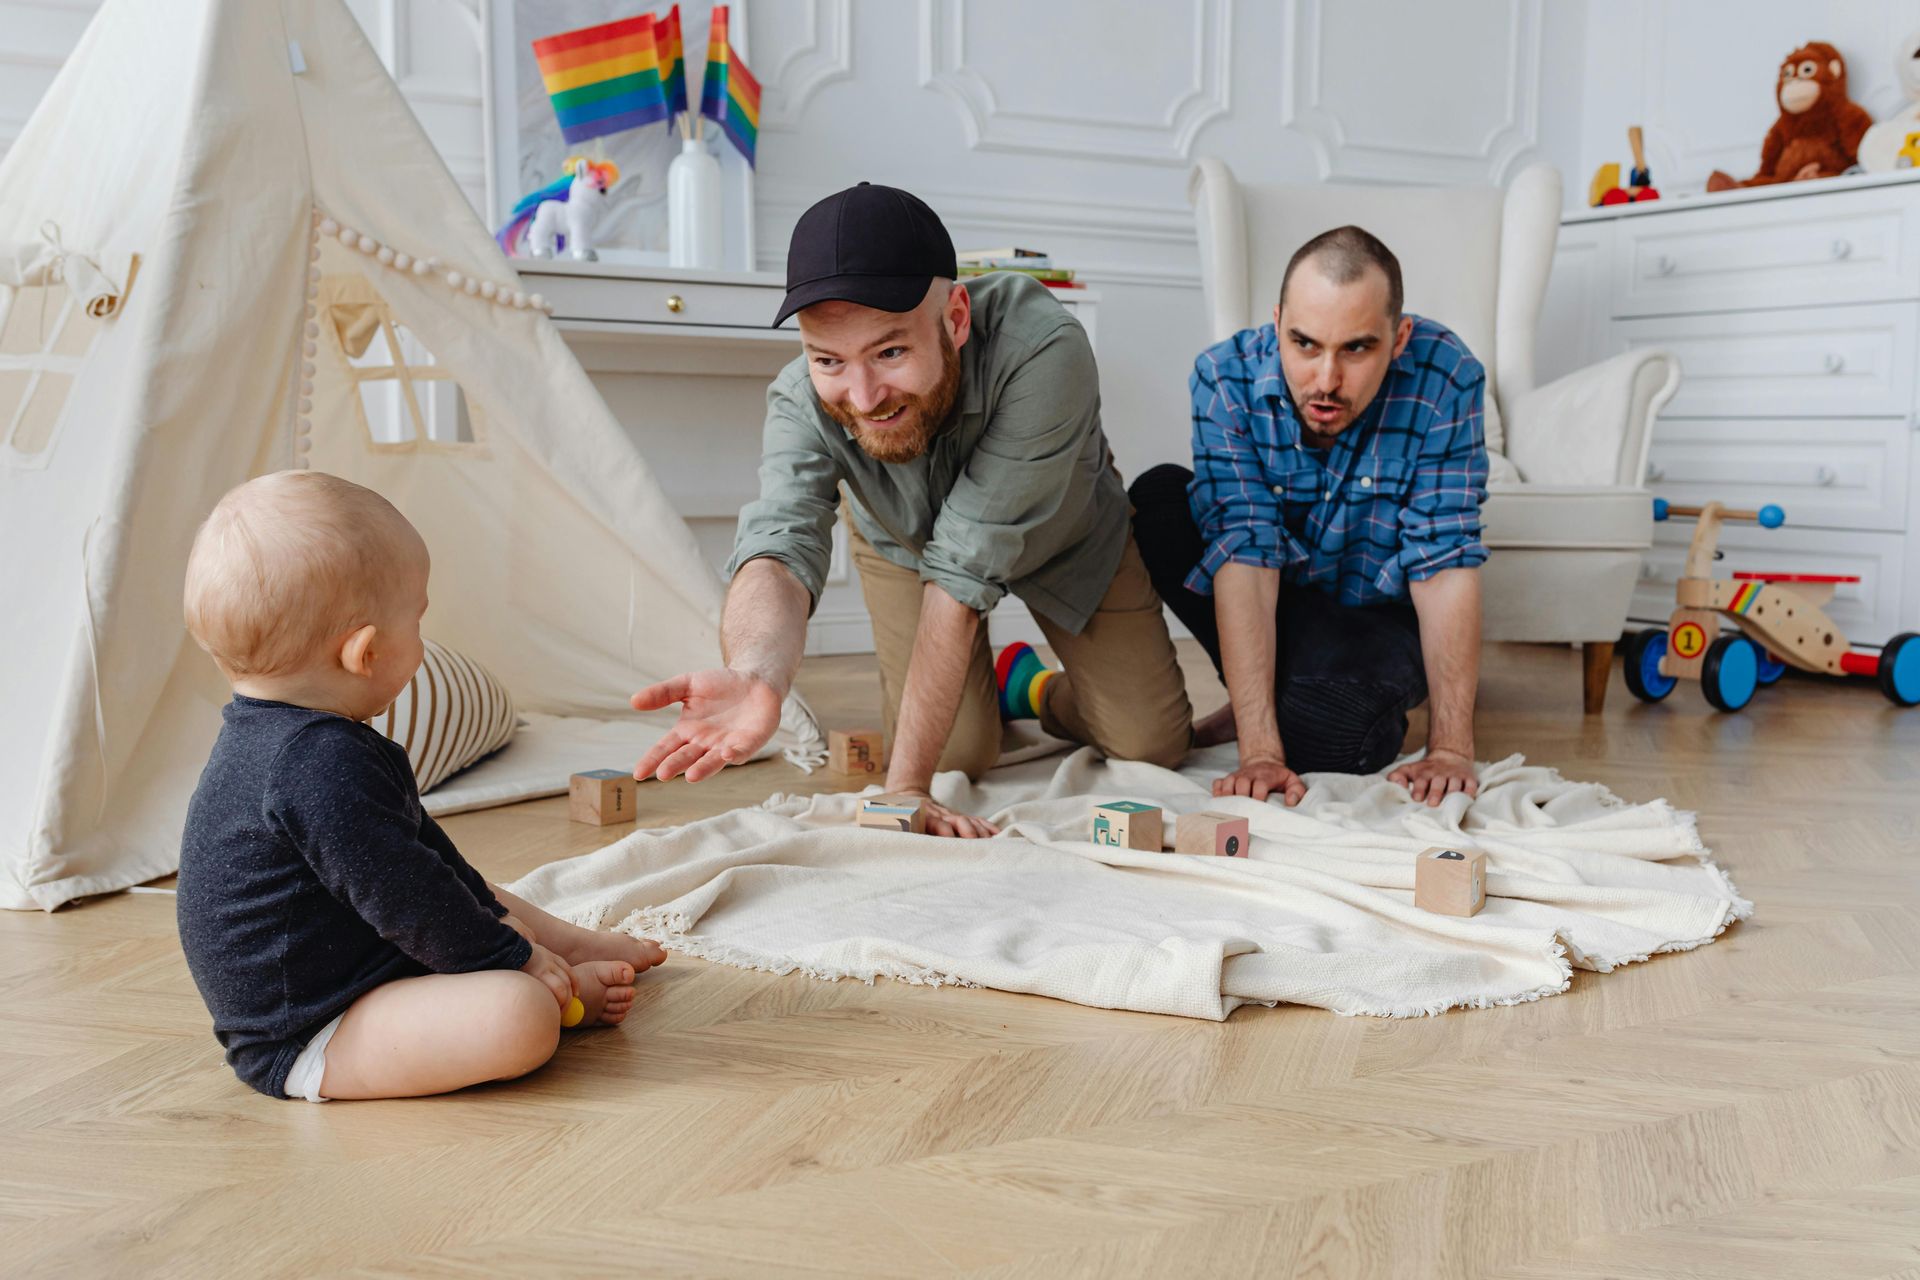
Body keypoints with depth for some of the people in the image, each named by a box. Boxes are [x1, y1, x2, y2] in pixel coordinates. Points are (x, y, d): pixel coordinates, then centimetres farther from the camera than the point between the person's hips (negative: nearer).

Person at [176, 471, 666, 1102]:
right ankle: (571, 990, 2)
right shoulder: (323, 765, -29)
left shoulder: (284, 740, 8)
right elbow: (405, 898, -26)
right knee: (519, 1017, -26)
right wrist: (510, 957, -13)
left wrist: (490, 911, 20)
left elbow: (414, 845, 17)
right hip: (304, 1043, -12)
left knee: (486, 899, 27)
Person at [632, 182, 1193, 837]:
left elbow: (963, 571, -45)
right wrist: (756, 676, -76)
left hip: (1067, 535, -1)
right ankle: (980, 694, 26)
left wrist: (904, 785, -43)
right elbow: (779, 545, -51)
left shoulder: (1044, 353, -44)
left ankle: (1029, 686, 27)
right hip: (903, 543, 1)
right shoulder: (802, 400, -36)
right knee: (958, 756, -8)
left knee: (1153, 743, -3)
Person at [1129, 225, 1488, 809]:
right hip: (1273, 605, 2)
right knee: (1158, 499, -23)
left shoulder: (1446, 378, -25)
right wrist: (1259, 750, -36)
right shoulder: (1225, 377, -23)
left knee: (1324, 730, -33)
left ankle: (1375, 715, 5)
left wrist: (1450, 749, -27)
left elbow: (1446, 563, -23)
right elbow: (1244, 554, -30)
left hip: (1381, 614, -2)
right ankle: (1265, 707, -9)